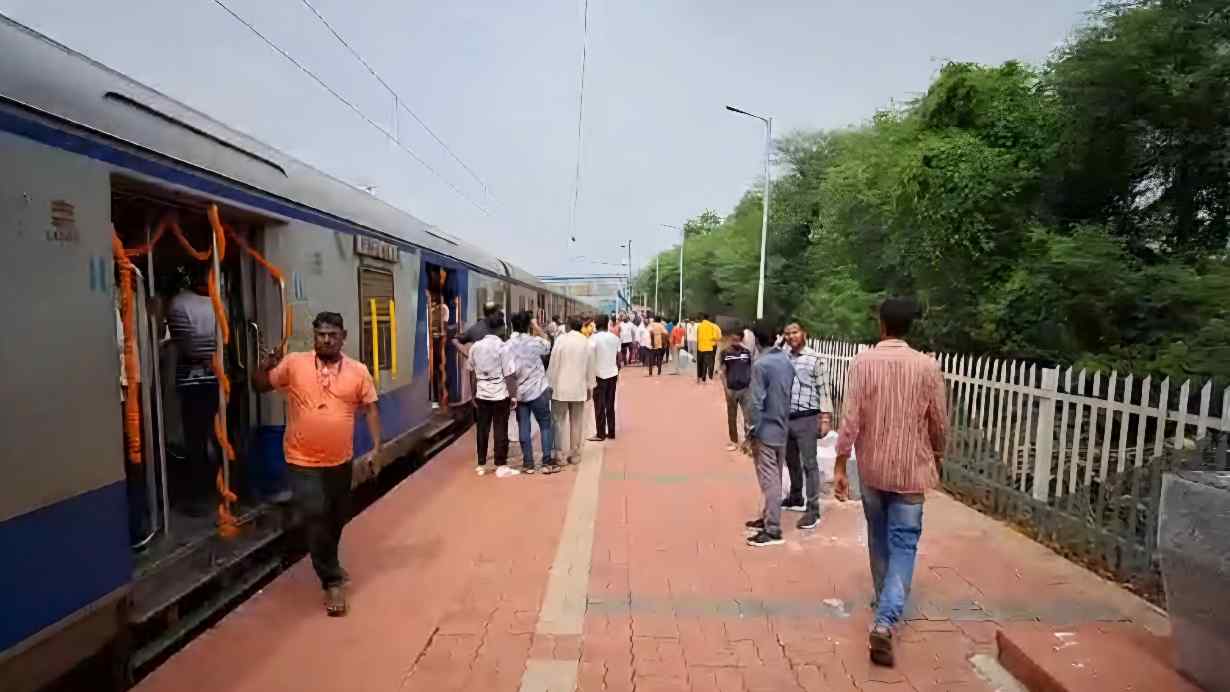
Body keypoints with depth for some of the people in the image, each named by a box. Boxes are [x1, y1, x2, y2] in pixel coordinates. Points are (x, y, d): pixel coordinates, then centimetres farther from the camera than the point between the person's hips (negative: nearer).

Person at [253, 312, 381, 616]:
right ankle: (332, 581, 10)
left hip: (341, 461, 3)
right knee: (316, 517, -6)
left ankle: (328, 565, 45)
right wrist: (264, 367, -20)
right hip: (304, 461, -2)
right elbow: (260, 386, 2)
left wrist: (376, 446, -7)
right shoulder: (293, 364, -6)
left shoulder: (358, 371, -4)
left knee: (337, 518, 18)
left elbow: (370, 408, 1)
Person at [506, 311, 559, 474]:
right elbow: (548, 345, 11)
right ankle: (547, 462, 7)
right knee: (546, 425, 7)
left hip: (518, 393, 3)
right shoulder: (535, 342, -11)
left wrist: (511, 393, 4)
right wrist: (537, 327, 12)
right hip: (538, 391, -3)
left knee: (524, 428, 8)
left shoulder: (506, 346, -3)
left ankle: (528, 463, 12)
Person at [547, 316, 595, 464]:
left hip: (560, 387, -2)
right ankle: (574, 454, 10)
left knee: (558, 421, 6)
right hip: (579, 388, 3)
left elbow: (553, 364, -7)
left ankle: (559, 453, 5)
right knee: (576, 422, 8)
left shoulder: (561, 339, -7)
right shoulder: (586, 342, 2)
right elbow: (589, 366, 6)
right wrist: (589, 387, 15)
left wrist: (550, 384, 1)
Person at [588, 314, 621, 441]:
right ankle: (611, 433, 16)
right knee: (610, 405, 12)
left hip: (600, 375, -5)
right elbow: (618, 357, 9)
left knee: (599, 406, 2)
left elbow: (591, 358, -17)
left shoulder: (594, 338, -11)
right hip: (612, 374, 5)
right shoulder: (615, 338, 5)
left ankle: (600, 434, 4)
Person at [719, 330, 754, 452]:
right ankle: (734, 441, 23)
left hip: (746, 389, 0)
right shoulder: (725, 352, -2)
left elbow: (752, 369, 7)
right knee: (732, 418, 10)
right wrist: (726, 389, -6)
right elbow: (723, 372, 0)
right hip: (731, 389, 0)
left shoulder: (747, 352, 1)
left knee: (749, 417, -1)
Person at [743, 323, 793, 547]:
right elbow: (790, 395, 11)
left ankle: (773, 530, 2)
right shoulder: (786, 361, 6)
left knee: (769, 480, -3)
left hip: (766, 430, -8)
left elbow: (757, 402, -20)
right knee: (775, 477, 17)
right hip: (782, 429, 8)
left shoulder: (760, 364, -18)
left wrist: (751, 432, -13)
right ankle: (768, 517, 29)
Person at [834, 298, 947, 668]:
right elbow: (939, 422, -1)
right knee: (904, 544, 4)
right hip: (911, 468, -1)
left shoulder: (862, 362, -10)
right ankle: (885, 621, -9)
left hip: (872, 468, 1)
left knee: (879, 537, 20)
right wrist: (938, 456, 18)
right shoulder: (927, 366, -8)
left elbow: (850, 418, -13)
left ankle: (886, 602, 39)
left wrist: (839, 465, -6)